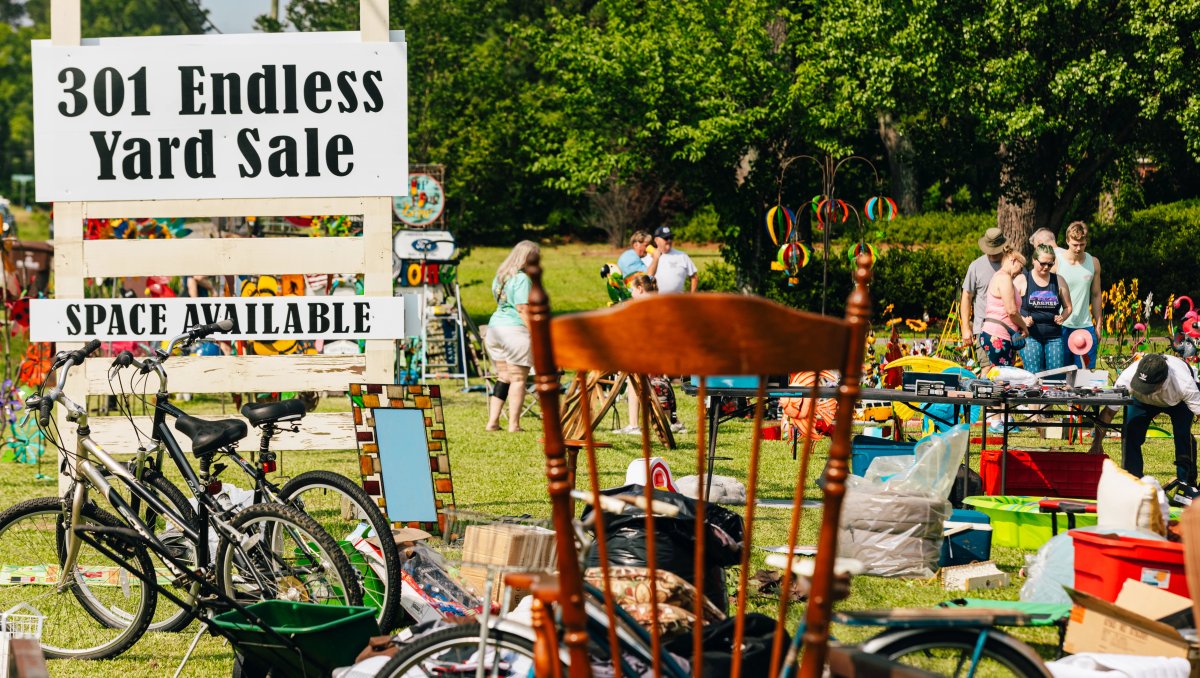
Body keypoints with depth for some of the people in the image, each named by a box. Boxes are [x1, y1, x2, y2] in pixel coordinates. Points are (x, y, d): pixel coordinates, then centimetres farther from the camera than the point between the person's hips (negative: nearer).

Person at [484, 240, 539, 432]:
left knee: (503, 377, 13)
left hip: (495, 328, 8)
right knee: (518, 379, -1)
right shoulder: (522, 278, -11)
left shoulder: (500, 276, 15)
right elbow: (523, 309, -17)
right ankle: (514, 424, -2)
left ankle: (492, 421, 9)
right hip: (516, 329, -8)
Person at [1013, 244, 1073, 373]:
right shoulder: (1022, 280, 2)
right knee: (1034, 376, -9)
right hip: (1030, 336, -3)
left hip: (1054, 337, 3)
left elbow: (1068, 307, 18)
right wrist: (1022, 320, -16)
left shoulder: (1058, 281, 11)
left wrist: (1062, 317, -3)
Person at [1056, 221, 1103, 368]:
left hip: (1085, 326, 3)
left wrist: (1098, 326, 12)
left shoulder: (1093, 263, 7)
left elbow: (1096, 295, 14)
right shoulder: (1056, 261, -4)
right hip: (1060, 327, -3)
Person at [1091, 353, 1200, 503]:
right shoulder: (1128, 377, -39)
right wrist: (1097, 443, -27)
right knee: (1130, 434, -19)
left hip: (1179, 401, -2)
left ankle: (1186, 485, -12)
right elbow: (1108, 412, -29)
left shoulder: (1184, 384, -45)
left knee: (1183, 435, -26)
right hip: (1142, 401, 2)